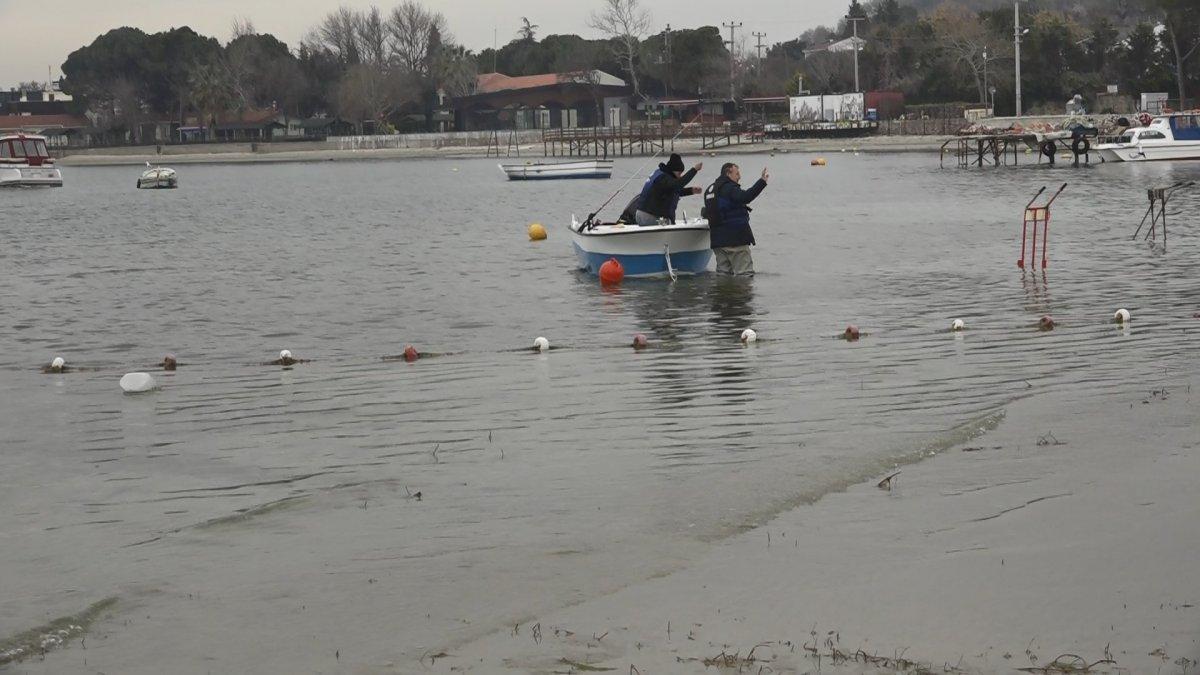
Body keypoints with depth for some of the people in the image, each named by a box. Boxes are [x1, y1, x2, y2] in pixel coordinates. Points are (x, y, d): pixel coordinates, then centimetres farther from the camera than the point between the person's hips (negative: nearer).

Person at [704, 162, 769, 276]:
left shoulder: (710, 190, 17)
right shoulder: (728, 188, -12)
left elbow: (707, 213, 23)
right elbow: (745, 197, -30)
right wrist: (762, 181, -33)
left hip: (717, 239, 9)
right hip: (735, 238, -9)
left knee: (723, 273, 11)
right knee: (745, 273, -9)